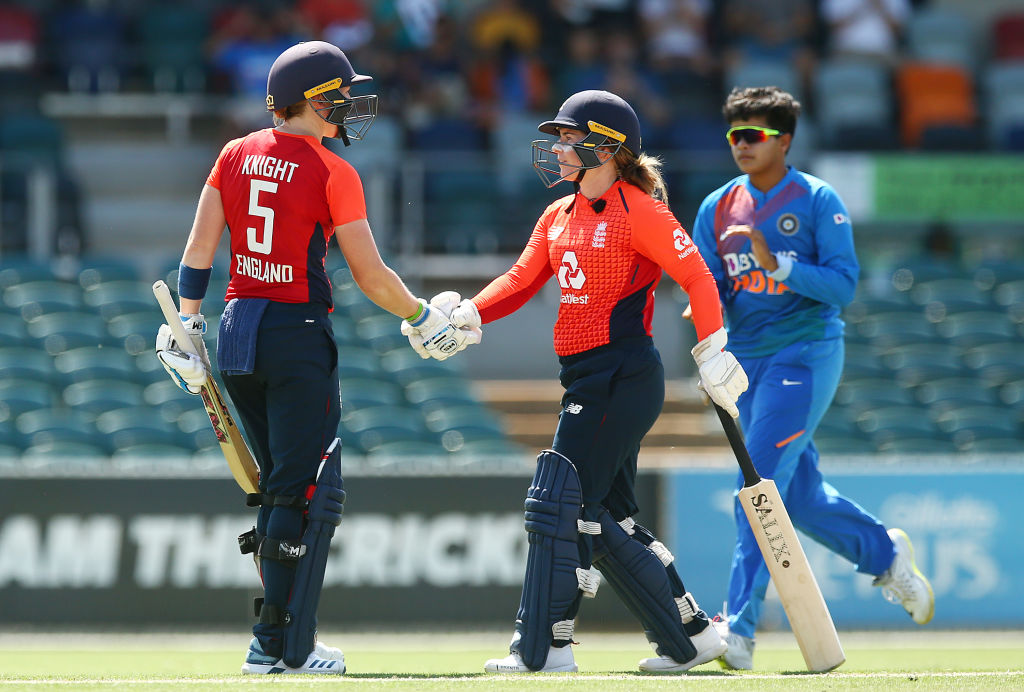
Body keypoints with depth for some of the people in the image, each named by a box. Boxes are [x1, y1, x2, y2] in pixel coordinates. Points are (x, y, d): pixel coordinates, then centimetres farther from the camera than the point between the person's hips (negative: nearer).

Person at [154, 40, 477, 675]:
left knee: (280, 487, 16)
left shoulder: (235, 156, 7)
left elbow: (199, 251, 4)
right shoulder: (334, 174, -9)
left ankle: (283, 639, 17)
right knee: (308, 493, -1)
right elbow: (371, 276, -7)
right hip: (298, 336, -7)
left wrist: (188, 328, 7)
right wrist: (427, 321, 6)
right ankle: (280, 646, -4)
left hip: (237, 331, 7)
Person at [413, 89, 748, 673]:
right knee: (607, 518, 10)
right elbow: (521, 281, 11)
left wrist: (713, 351, -19)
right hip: (588, 380, 9)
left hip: (625, 377, -9)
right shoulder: (559, 216, 16)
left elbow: (697, 275, -12)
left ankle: (545, 648, -7)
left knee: (561, 502, -10)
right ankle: (690, 637, 18)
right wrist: (466, 316, -6)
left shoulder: (639, 211, -9)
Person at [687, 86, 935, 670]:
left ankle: (740, 632, -20)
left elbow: (842, 285, -13)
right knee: (799, 493, 12)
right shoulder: (719, 207, 9)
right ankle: (884, 553, 38)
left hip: (807, 353, -6)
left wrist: (775, 264, -26)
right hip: (746, 359, 6)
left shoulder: (818, 201, -6)